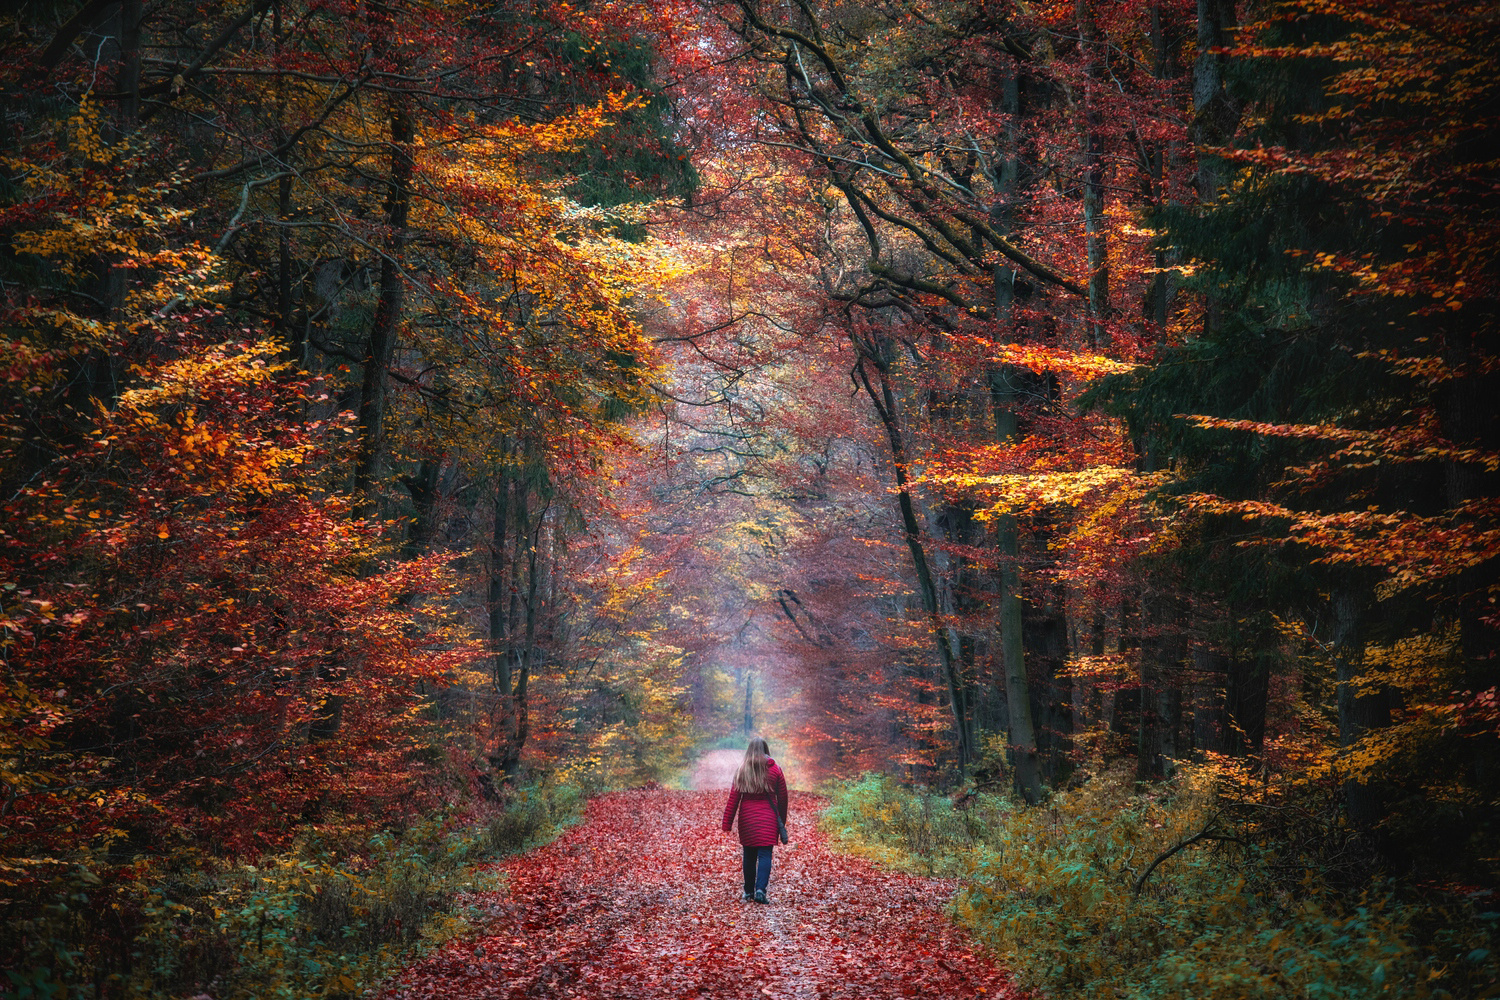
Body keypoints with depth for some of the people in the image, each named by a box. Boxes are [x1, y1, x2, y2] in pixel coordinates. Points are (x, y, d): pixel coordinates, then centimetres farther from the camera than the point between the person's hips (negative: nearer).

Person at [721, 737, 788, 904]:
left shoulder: (742, 771, -1)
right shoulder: (774, 770, 0)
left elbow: (733, 799, -3)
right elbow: (782, 798, 5)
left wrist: (727, 824, 0)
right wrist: (782, 821, 18)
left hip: (747, 818, 1)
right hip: (768, 818, -1)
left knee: (749, 854, 12)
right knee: (765, 854, -3)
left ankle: (748, 891, 19)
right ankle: (760, 889, -19)